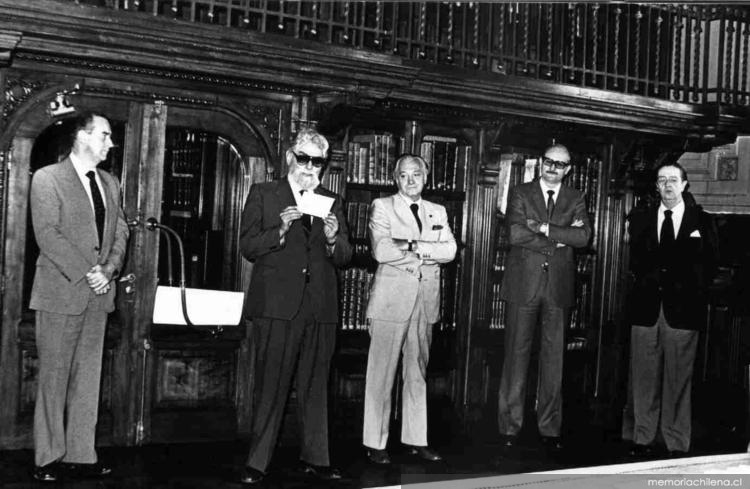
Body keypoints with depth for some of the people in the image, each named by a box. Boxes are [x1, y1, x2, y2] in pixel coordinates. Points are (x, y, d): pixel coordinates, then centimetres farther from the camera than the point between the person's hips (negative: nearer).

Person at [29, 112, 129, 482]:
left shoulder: (110, 183, 15)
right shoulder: (47, 178, -4)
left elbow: (120, 231, 13)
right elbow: (47, 235, -13)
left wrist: (109, 269, -5)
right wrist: (86, 272, -17)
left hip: (98, 295, 6)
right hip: (61, 292, -6)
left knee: (88, 376, 7)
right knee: (54, 377, 0)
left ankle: (81, 454, 14)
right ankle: (48, 458, 9)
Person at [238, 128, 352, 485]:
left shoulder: (333, 202, 16)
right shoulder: (263, 194, 7)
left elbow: (344, 257, 12)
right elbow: (247, 247, -1)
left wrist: (332, 239, -9)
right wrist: (281, 230, -15)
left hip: (321, 307, 3)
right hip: (276, 305, -3)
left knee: (315, 387, 9)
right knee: (270, 386, -2)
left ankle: (315, 458, 18)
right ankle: (257, 462, 5)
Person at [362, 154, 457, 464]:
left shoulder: (437, 212, 16)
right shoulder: (382, 207, 3)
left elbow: (450, 251, 2)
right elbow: (381, 251, -12)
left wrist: (415, 247, -10)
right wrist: (426, 249, -6)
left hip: (426, 300, 4)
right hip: (391, 299, -4)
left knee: (418, 372, 10)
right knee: (382, 373, -2)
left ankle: (416, 439, 18)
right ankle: (375, 443, 5)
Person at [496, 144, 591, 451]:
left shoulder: (575, 199, 11)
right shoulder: (520, 194, 6)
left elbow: (583, 237, -5)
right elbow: (515, 234, -10)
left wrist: (544, 228, -11)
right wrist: (559, 238, -9)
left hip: (559, 287, 2)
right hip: (524, 284, -2)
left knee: (554, 357, 4)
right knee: (517, 354, 0)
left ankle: (549, 428, 11)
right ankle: (510, 426, 6)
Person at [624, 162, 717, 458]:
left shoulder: (702, 222, 9)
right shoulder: (640, 220, 14)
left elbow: (707, 267, 6)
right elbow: (636, 264, 8)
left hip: (682, 310, -2)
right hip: (646, 308, 2)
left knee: (678, 378, -1)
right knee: (643, 377, 2)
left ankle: (677, 445, 5)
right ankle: (642, 439, 9)